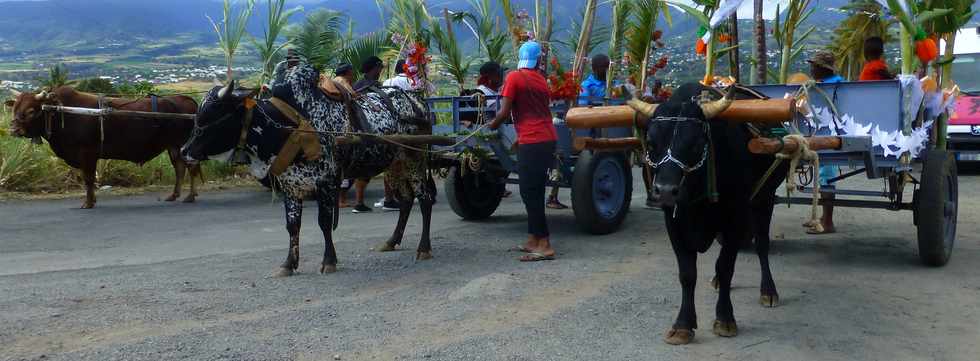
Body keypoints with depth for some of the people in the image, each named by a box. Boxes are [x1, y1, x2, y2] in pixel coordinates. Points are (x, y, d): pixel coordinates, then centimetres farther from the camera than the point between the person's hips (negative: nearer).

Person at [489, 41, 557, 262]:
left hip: (531, 141, -7)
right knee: (535, 192, 14)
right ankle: (533, 241, 19)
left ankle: (544, 245, -8)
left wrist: (491, 126, 9)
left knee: (530, 193, -5)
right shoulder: (541, 80, 15)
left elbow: (504, 113, -10)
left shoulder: (514, 77, -5)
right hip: (548, 138, 7)